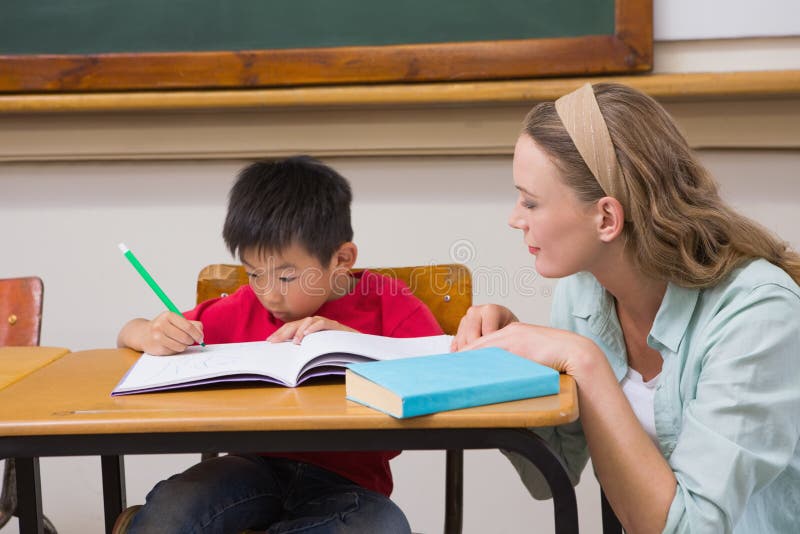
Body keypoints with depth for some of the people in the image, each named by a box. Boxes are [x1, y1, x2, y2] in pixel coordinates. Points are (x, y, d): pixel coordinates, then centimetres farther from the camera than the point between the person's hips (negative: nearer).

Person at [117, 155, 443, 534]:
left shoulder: (386, 303, 0)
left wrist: (355, 341, -24)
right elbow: (129, 335, 14)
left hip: (345, 480, 0)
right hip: (256, 464, 1)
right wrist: (151, 335, -11)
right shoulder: (244, 309, 8)